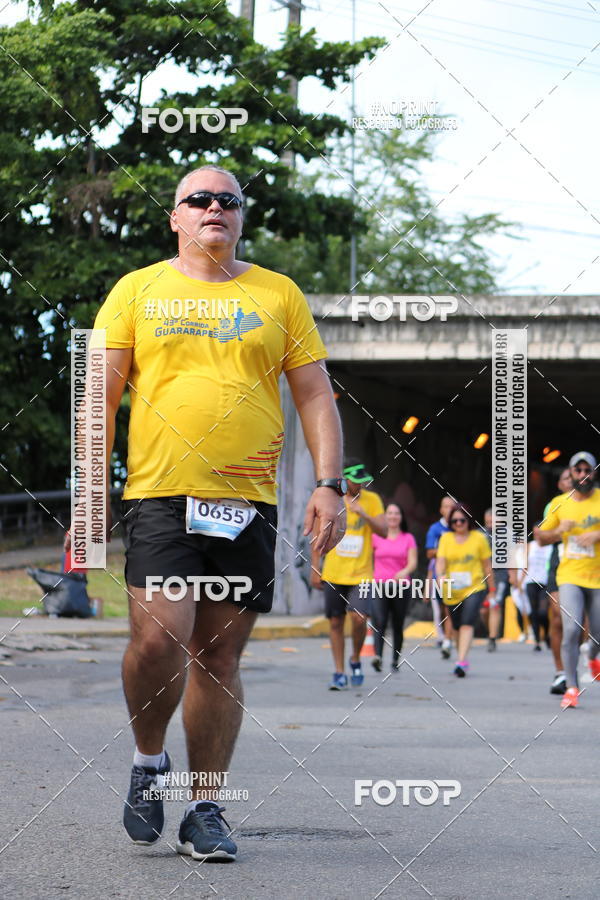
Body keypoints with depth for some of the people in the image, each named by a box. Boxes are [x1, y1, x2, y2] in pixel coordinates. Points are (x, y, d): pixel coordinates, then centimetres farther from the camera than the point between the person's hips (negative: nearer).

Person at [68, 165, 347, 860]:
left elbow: (315, 397, 12)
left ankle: (206, 809, 12)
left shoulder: (279, 295, 13)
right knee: (158, 638, -17)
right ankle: (148, 761, 10)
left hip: (249, 503, 2)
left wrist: (329, 485, 0)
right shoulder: (137, 291, 10)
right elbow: (102, 395, 7)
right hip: (161, 494, -2)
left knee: (219, 656, 3)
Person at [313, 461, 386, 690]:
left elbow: (384, 531, -5)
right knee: (335, 622, 2)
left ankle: (355, 660, 10)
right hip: (333, 574, 1)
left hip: (361, 574, -1)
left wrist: (364, 514, -20)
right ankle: (339, 673, 11)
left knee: (359, 618, -15)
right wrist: (315, 569, 5)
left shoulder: (372, 500, 2)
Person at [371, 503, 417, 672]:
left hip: (401, 586, 1)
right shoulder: (376, 536, 9)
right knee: (379, 622, -18)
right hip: (379, 585, -1)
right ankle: (377, 657, -32)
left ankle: (395, 660, 17)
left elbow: (413, 562, -3)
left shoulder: (408, 538, 8)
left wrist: (405, 571, -21)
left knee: (398, 625, 6)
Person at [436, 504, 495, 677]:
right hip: (452, 591, 3)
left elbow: (487, 565, 8)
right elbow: (440, 560, -4)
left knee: (467, 623, -18)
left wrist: (491, 589, 9)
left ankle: (462, 661, -26)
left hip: (474, 588, -3)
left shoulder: (479, 538, 3)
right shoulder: (446, 538, 7)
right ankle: (462, 658, 31)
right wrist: (440, 576, -25)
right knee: (457, 627, 12)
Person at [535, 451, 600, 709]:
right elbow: (542, 539, 14)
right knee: (571, 629, -16)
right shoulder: (559, 503, 7)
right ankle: (571, 688, -8)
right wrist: (559, 530, -7)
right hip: (570, 576, 0)